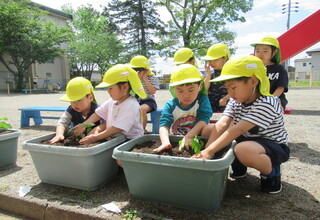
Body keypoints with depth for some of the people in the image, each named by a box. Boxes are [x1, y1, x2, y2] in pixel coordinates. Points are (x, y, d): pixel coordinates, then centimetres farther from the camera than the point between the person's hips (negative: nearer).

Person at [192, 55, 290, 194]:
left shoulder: (266, 104, -27)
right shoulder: (235, 102, -5)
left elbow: (237, 130, -35)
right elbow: (222, 124, -19)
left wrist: (210, 151, -39)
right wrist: (206, 151, -32)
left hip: (275, 147, -7)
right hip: (248, 140, 7)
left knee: (243, 150, -40)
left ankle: (271, 173, -6)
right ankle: (239, 166, 12)